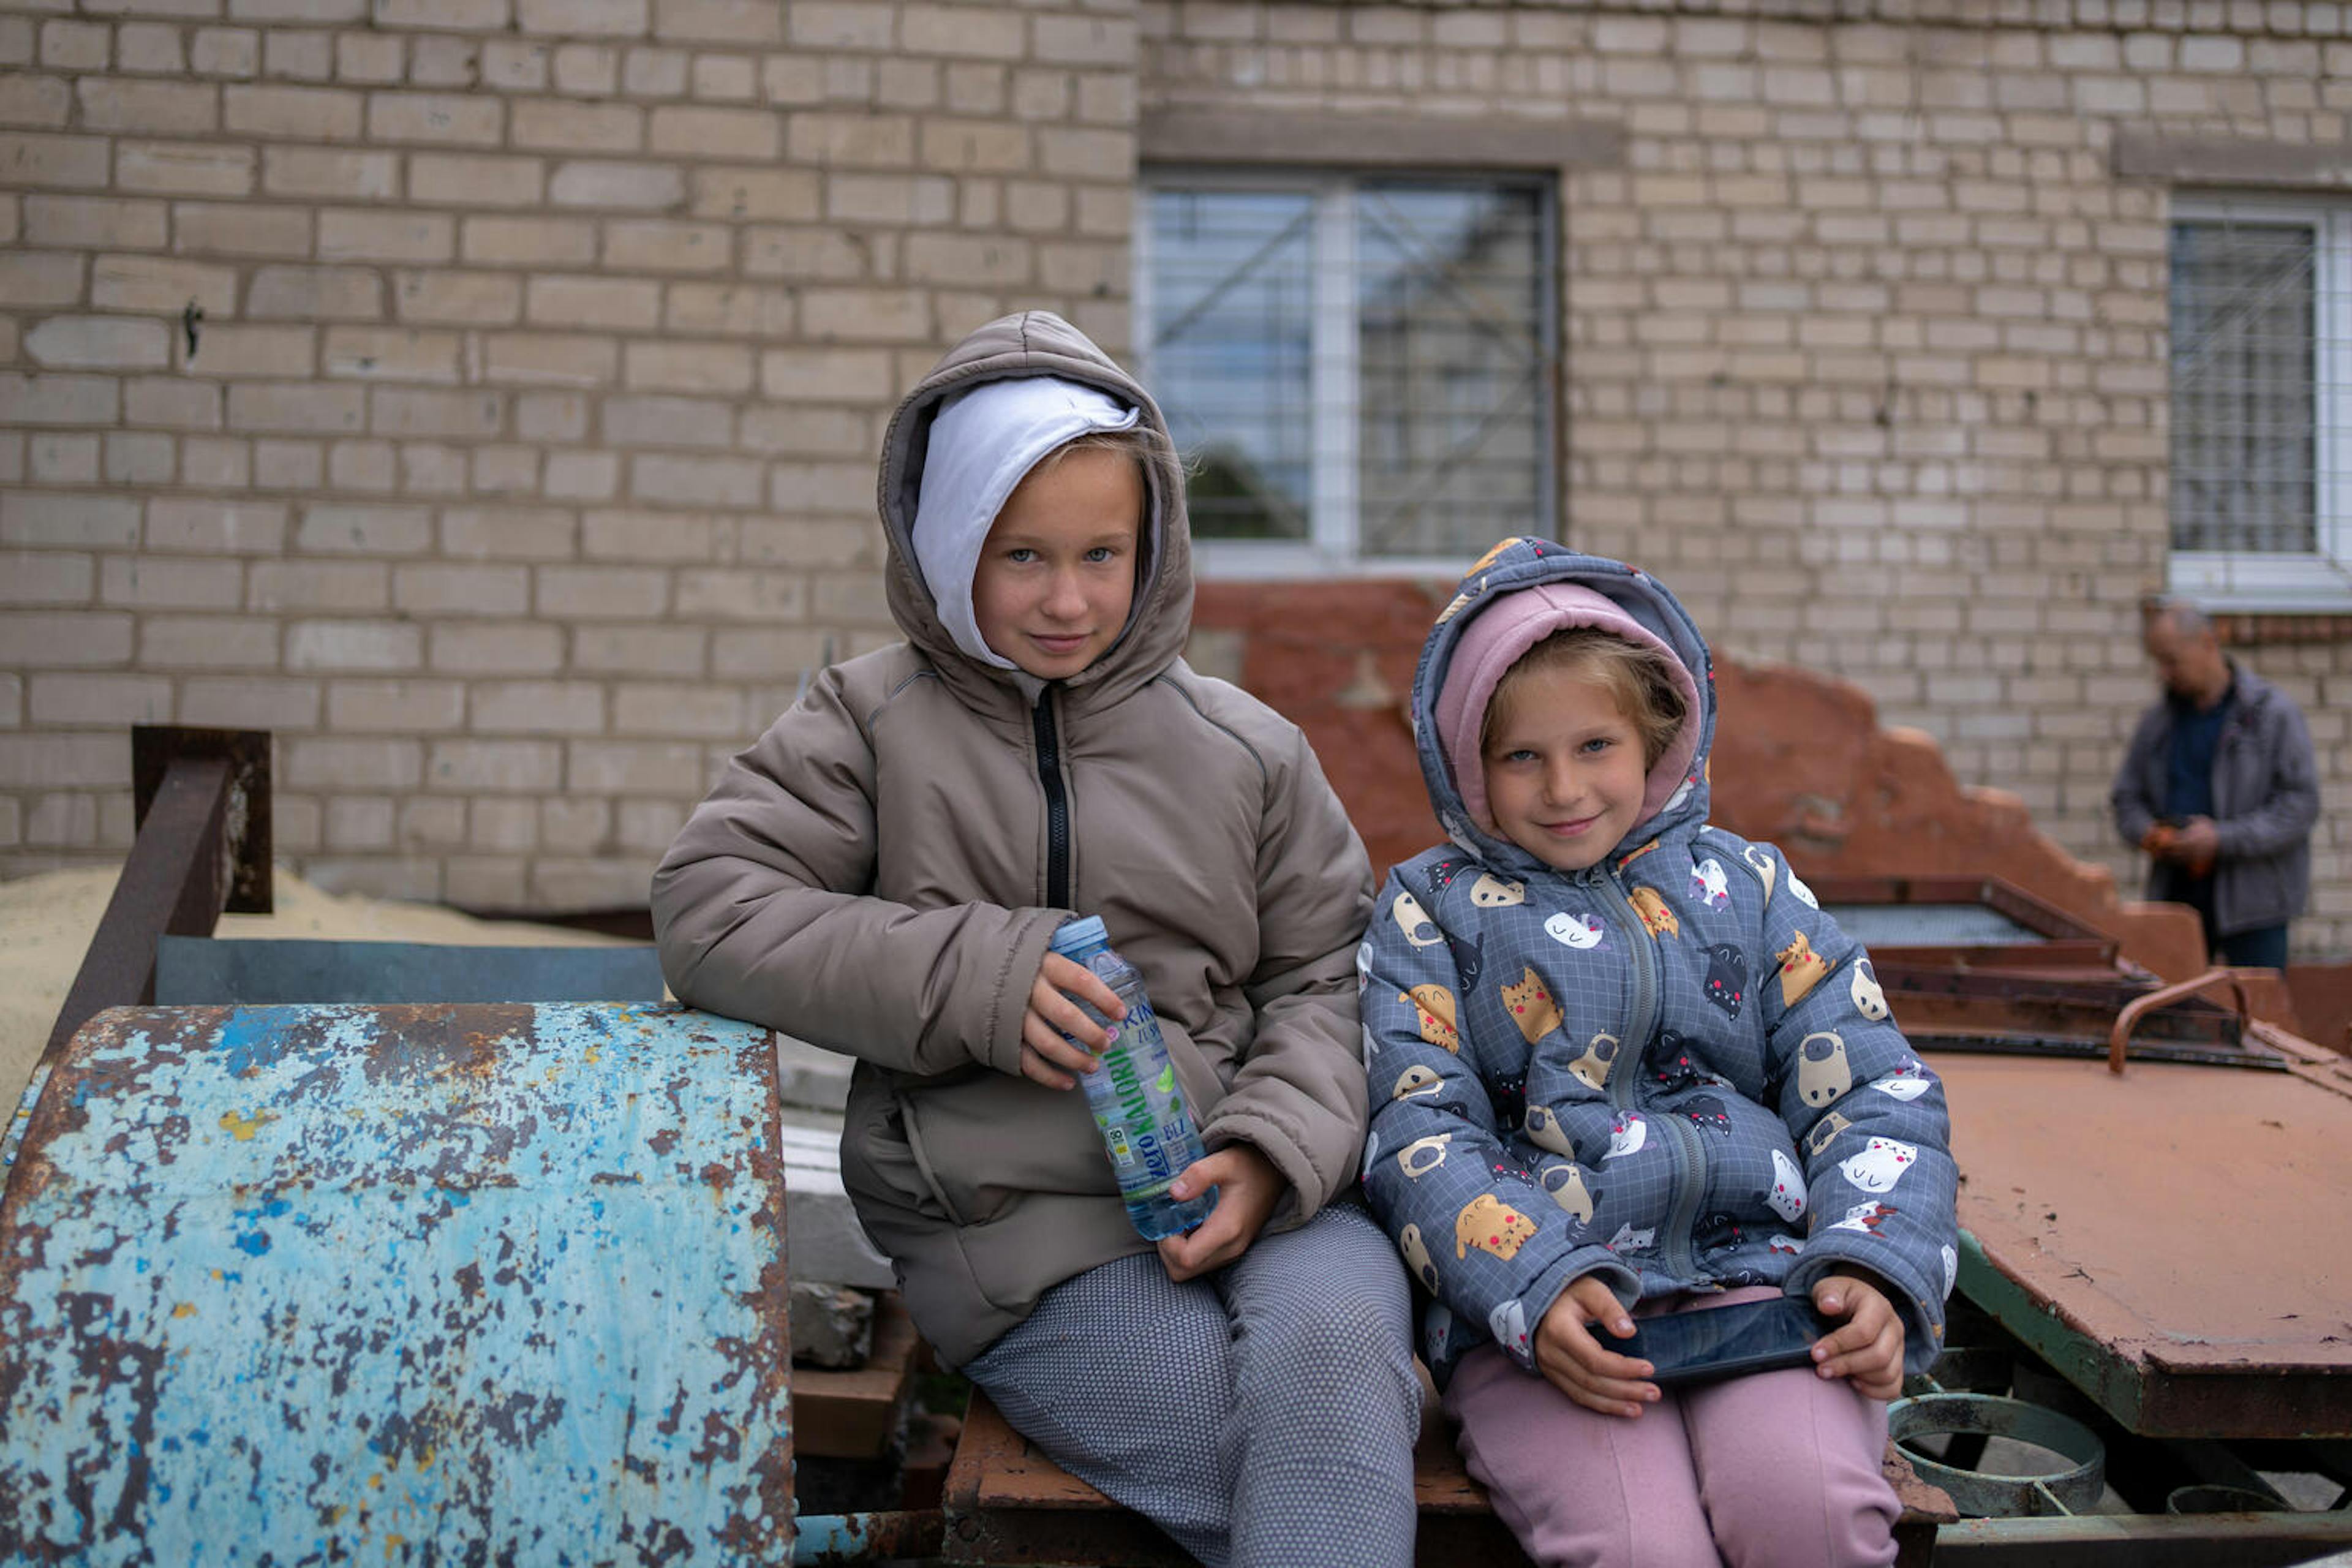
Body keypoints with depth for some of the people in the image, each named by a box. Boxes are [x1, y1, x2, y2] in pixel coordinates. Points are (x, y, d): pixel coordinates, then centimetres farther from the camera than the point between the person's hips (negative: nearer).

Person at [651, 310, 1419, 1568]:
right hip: (1018, 1226, -2)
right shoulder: (874, 723, 7)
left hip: (1252, 1187, 3)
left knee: (1330, 1339, -32)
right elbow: (706, 911, -3)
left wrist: (1271, 1149, -10)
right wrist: (973, 977, -12)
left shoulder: (1248, 752, 12)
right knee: (1315, 1454, -27)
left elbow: (1326, 979, 12)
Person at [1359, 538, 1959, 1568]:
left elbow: (1871, 1096, 13)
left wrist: (1877, 1269, -6)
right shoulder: (1430, 908, 12)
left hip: (1758, 1272, 2)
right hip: (1532, 1312, -2)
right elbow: (1415, 1133, 0)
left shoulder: (1743, 884, 18)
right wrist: (1534, 1287, -17)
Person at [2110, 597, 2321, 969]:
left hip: (2252, 896, -4)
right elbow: (2126, 796, 16)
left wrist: (2223, 839, -18)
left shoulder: (2274, 713, -3)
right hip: (2176, 893, 4)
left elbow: (2301, 803, -9)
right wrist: (2149, 834, -6)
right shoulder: (2158, 719, 11)